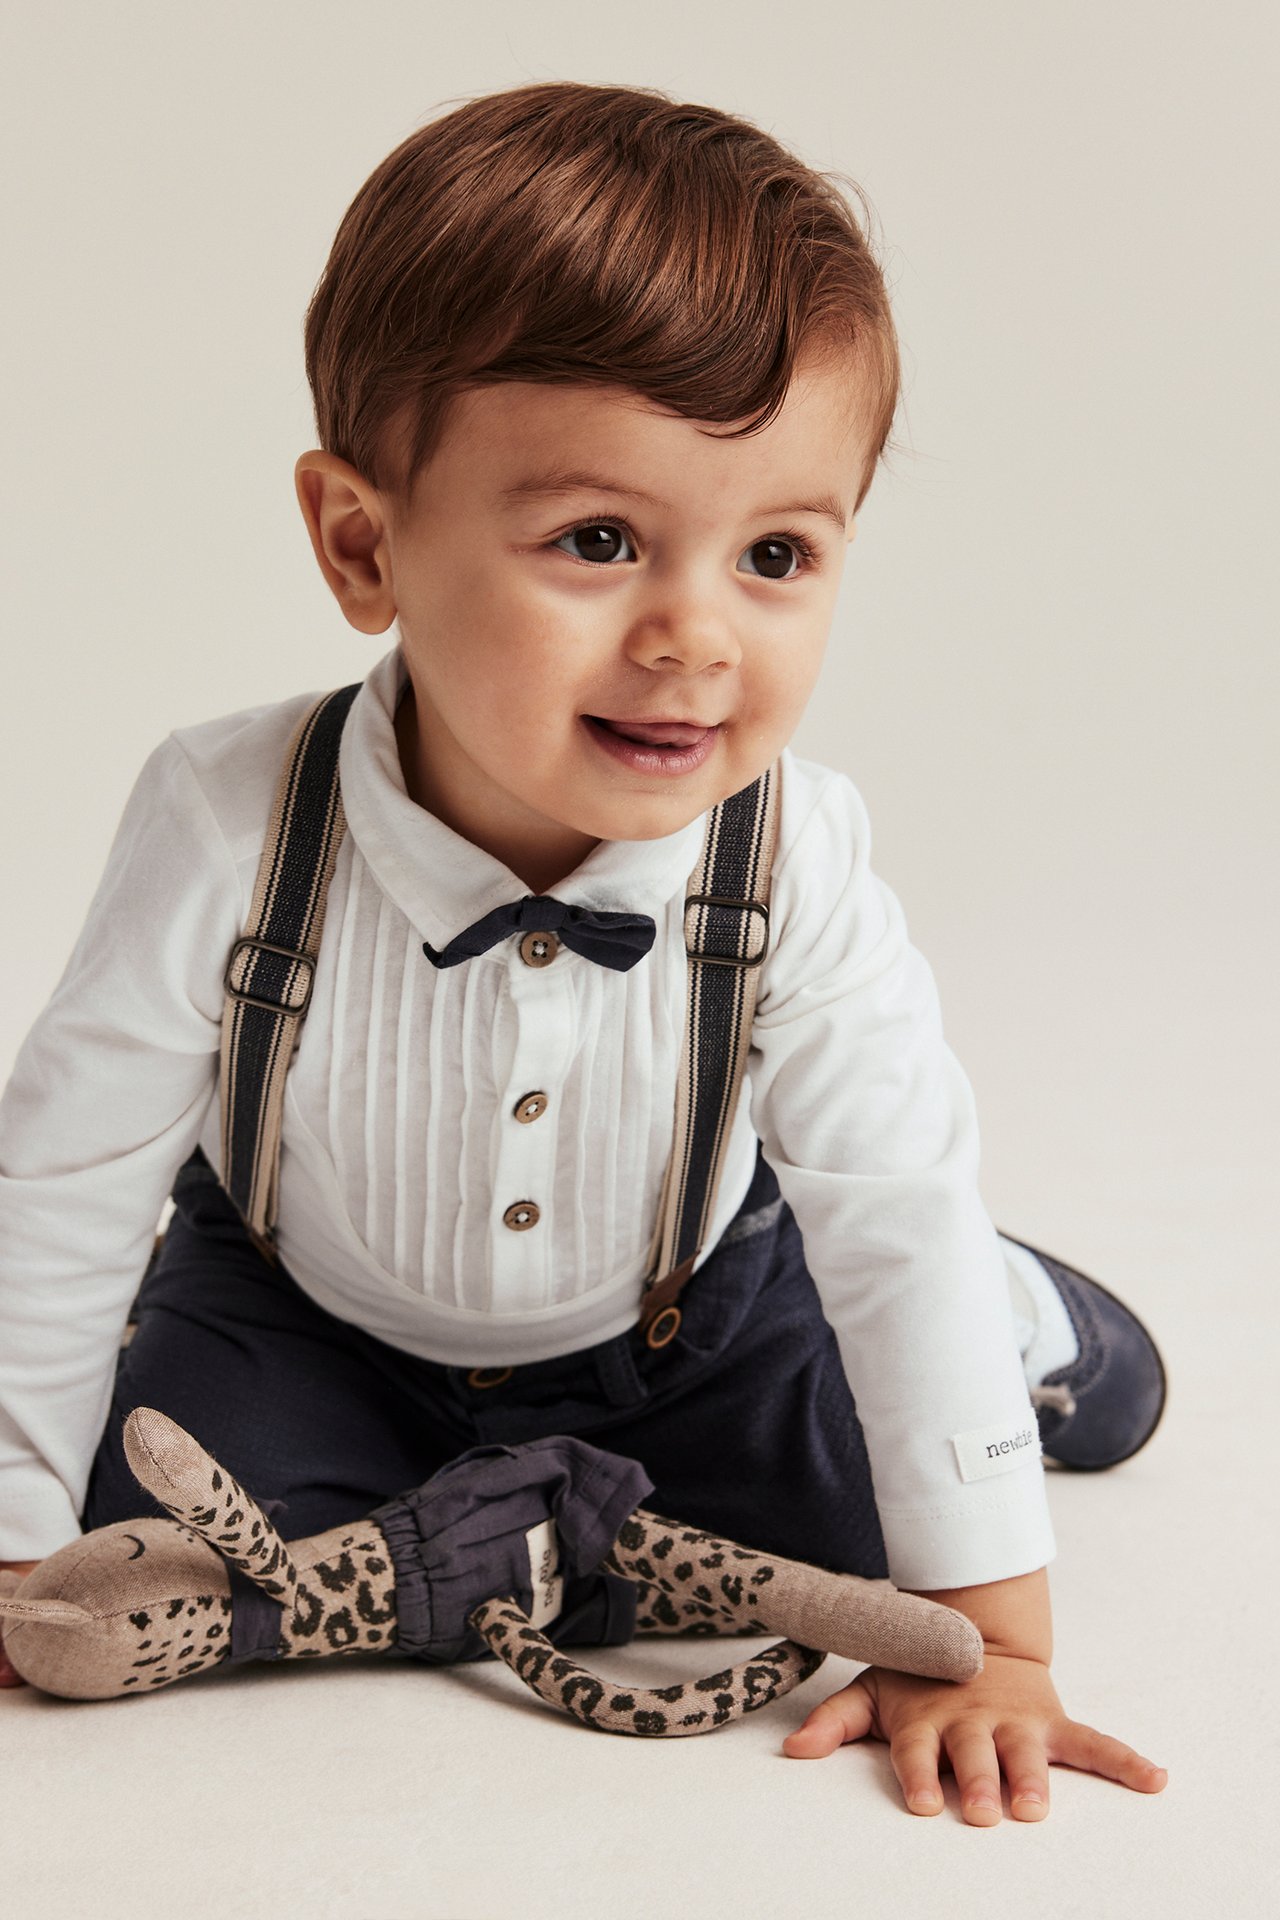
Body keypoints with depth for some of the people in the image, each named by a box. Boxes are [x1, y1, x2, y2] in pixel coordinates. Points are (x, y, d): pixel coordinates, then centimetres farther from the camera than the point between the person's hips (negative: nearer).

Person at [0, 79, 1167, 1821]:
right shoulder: (229, 835, -35)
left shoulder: (795, 863, -31)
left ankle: (1000, 1313, 26)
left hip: (678, 1294, 1)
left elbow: (901, 1209, -22)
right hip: (320, 1306, 0)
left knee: (856, 1527, -8)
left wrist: (992, 1639, -22)